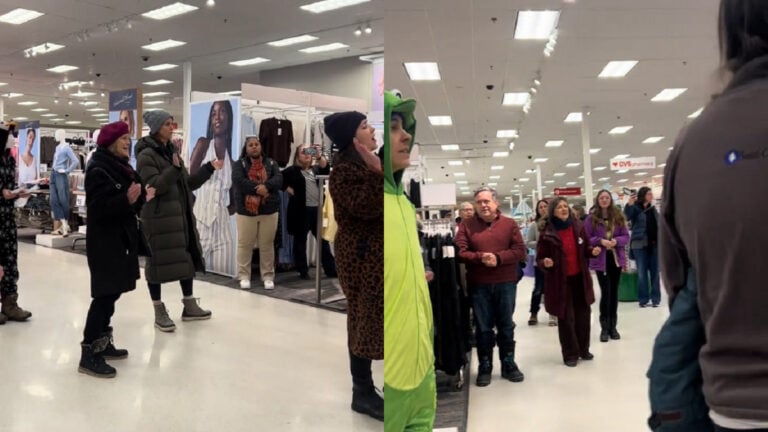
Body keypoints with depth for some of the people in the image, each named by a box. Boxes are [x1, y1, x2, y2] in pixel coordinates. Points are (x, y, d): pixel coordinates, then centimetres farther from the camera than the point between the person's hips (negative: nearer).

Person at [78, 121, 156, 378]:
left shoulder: (120, 167, 14)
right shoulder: (98, 170, -14)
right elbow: (98, 207, -24)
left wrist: (143, 199, 11)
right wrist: (127, 199, -35)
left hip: (120, 238, 9)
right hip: (104, 241, -9)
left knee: (112, 292, 13)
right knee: (105, 294, -9)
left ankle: (102, 343, 24)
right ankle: (88, 354, -3)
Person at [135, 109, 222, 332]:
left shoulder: (172, 151, 16)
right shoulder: (146, 155, -9)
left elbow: (187, 184, 18)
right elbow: (153, 186, -20)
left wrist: (209, 169, 11)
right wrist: (174, 169, -30)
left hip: (181, 215, 8)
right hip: (159, 218, -8)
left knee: (187, 258, 12)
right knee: (158, 262, 0)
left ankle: (189, 307, 24)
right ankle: (159, 313, 11)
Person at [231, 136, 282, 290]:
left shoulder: (271, 163, 9)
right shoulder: (239, 164, 3)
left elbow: (278, 180, -6)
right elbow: (238, 181, -15)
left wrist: (266, 186, -26)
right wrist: (257, 189, -21)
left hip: (269, 210, 2)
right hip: (246, 210, -1)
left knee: (267, 244, 7)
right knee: (245, 244, 4)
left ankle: (268, 276, 15)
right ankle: (244, 276, 15)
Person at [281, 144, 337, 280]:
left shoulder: (316, 168, 16)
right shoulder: (292, 170, 3)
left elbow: (326, 168, -3)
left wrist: (318, 155, -14)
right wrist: (290, 190, -6)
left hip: (318, 209, 4)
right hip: (301, 210, -4)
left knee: (324, 240, 7)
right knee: (300, 241, 3)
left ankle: (331, 270, 13)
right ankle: (303, 271, 12)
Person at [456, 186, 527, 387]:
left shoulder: (510, 224, 3)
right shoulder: (467, 226, 2)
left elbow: (520, 251, -4)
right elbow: (460, 252, -8)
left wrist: (498, 258, -18)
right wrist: (480, 257, -24)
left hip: (506, 284, 1)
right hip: (478, 285, -1)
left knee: (506, 326, 11)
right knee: (483, 327, 7)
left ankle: (508, 365, 25)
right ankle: (484, 367, 18)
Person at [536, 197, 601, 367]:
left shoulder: (578, 226, 0)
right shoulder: (547, 233, -12)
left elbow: (585, 248, 13)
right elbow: (539, 258, -6)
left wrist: (593, 251, -8)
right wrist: (545, 263, -28)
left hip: (580, 278, 4)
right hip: (560, 280, -4)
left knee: (583, 314, 14)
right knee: (566, 318, 2)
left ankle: (583, 349, 31)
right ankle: (570, 354, 16)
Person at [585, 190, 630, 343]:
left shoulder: (619, 216, 4)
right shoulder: (591, 218, -4)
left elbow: (626, 236, 4)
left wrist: (616, 241, -16)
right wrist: (600, 241, -19)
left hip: (617, 258, 3)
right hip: (601, 260, -3)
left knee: (614, 292, 10)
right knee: (606, 292, -7)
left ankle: (613, 326, 20)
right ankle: (605, 328, 5)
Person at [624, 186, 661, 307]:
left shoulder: (653, 208, 13)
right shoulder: (635, 208, -4)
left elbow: (658, 225, 18)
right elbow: (627, 217, -23)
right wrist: (630, 204, -38)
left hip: (654, 244, 5)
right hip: (640, 244, -5)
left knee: (655, 272, 7)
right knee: (642, 273, 1)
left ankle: (656, 298, 15)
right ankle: (643, 299, 8)